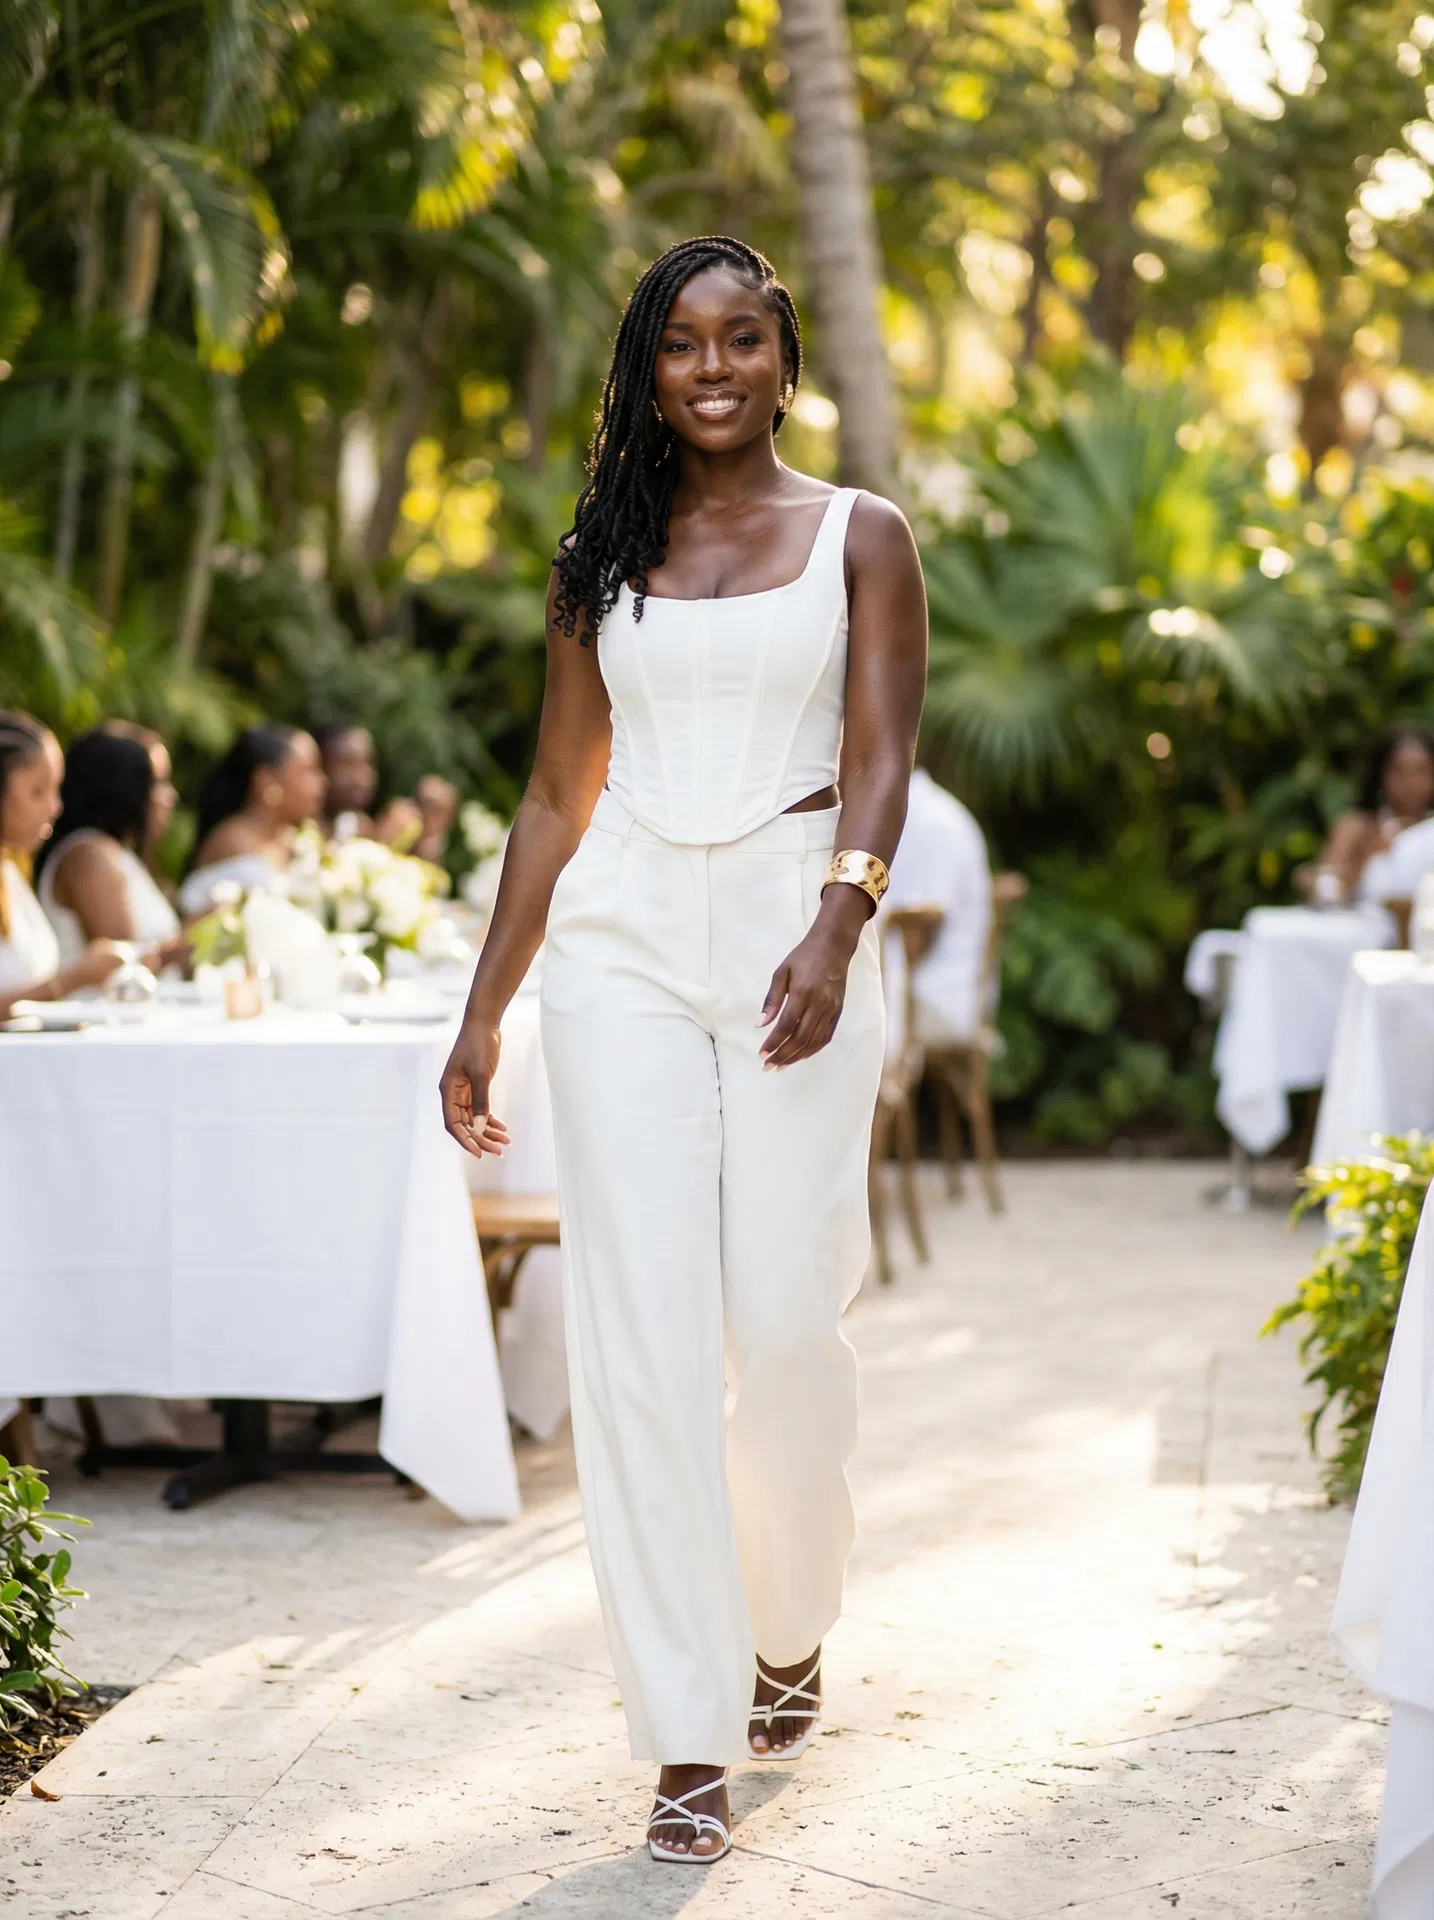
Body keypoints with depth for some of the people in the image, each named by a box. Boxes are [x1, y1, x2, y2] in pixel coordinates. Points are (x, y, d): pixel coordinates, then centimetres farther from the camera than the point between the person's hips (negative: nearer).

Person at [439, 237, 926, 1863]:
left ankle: (789, 1624, 27)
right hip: (623, 939, 2)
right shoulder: (602, 559, 14)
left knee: (786, 1320, -2)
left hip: (792, 928, -2)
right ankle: (690, 1734, 0)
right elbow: (556, 794, 15)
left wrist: (837, 931, -22)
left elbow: (880, 762, -4)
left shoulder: (859, 539, 7)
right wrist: (482, 1015, 11)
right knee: (641, 1336, -5)